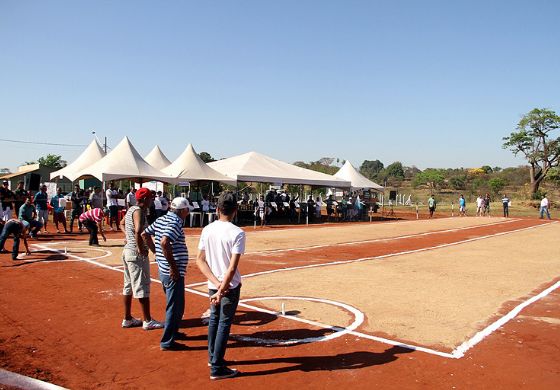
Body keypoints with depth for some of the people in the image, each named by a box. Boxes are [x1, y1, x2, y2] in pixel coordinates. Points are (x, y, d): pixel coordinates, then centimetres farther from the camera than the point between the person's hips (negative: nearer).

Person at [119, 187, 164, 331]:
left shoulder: (131, 209, 11)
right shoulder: (138, 211, -18)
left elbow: (122, 223, 28)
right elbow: (138, 231, -33)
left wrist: (127, 235, 13)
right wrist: (141, 248, -23)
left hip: (127, 250, 10)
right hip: (136, 253, -10)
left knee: (128, 285, 15)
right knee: (142, 286, -2)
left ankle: (127, 319, 25)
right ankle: (147, 321, 6)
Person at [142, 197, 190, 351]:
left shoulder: (161, 220, 10)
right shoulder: (175, 223, -18)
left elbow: (145, 234, 18)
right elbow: (164, 242, -32)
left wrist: (156, 252, 17)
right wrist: (173, 266, -25)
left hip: (163, 270, 10)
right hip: (173, 273, -10)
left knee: (174, 304, 25)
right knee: (175, 307, 1)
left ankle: (173, 332, 39)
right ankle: (167, 342, 9)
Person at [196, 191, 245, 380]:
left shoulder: (207, 230, -2)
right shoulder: (237, 233, -17)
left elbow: (200, 260, -3)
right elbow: (232, 267, -21)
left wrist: (216, 282, -7)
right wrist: (222, 290, -15)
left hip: (213, 285, 5)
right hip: (230, 286, -5)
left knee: (213, 319, 22)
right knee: (224, 324, 4)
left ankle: (212, 357, 36)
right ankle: (217, 368, 11)